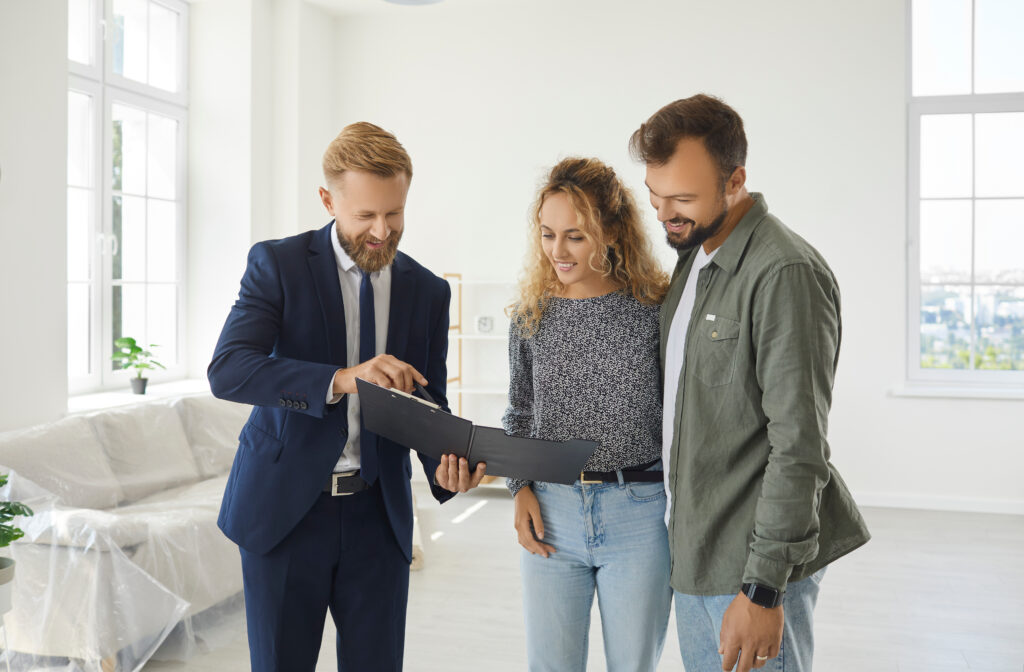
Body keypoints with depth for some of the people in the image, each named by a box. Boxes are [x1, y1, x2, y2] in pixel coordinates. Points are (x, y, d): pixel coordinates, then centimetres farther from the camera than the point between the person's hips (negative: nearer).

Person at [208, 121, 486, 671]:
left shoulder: (428, 291, 5)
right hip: (284, 507, -2)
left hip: (378, 515, 3)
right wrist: (340, 380, -31)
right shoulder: (278, 264, -5)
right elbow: (227, 370, -17)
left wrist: (445, 465, -14)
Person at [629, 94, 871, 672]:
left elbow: (799, 447, -22)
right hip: (696, 547, 9)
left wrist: (763, 587, -21)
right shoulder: (697, 254, 10)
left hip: (756, 559, -9)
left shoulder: (786, 274, -19)